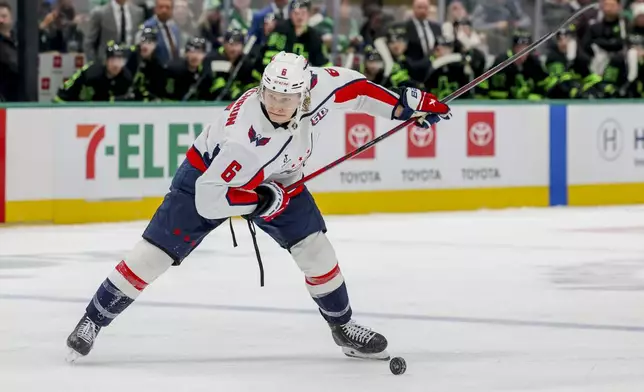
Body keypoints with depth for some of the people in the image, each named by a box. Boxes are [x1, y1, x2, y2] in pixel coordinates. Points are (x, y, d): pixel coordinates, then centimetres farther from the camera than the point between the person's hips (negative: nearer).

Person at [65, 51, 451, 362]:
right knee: (156, 252, -8)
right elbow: (208, 199, -36)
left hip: (278, 178, 5)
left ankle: (343, 327, 18)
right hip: (208, 174, -5)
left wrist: (404, 104, -6)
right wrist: (265, 199, -31)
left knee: (314, 247, -3)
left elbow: (352, 86, -5)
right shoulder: (243, 137, -42)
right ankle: (93, 321, 4)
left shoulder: (319, 86, -28)